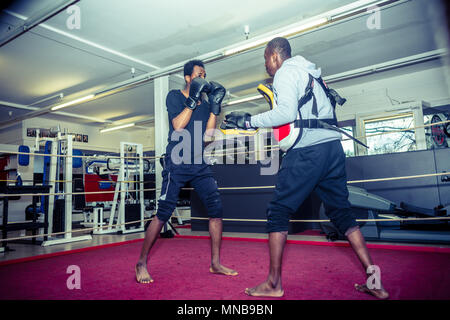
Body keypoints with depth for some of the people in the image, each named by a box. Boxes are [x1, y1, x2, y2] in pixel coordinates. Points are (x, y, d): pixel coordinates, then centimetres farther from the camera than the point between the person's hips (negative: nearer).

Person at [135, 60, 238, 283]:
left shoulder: (204, 103, 15)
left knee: (216, 207, -3)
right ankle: (142, 263, 11)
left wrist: (215, 105, -2)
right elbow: (178, 126, -13)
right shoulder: (174, 96, 2)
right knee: (163, 213, -7)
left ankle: (215, 263, 9)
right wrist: (193, 100, -14)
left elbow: (208, 133, 4)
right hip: (177, 164, -5)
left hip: (199, 165, 5)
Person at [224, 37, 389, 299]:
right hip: (333, 147, 9)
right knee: (342, 213, 13)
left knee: (278, 211, -1)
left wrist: (250, 121, -7)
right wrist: (254, 122, 30)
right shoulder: (308, 73, 27)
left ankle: (274, 283, 4)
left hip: (307, 150, -9)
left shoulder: (286, 72, 0)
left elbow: (286, 112, -16)